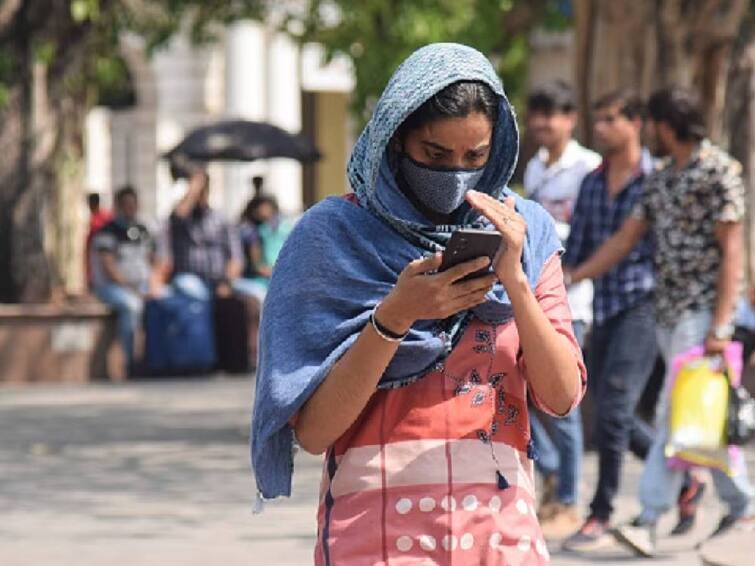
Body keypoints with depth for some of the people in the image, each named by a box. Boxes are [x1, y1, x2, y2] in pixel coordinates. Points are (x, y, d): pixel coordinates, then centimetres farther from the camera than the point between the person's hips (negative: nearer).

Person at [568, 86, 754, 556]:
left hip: (703, 310, -8)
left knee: (676, 414, -12)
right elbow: (624, 240, 18)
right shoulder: (661, 180, 15)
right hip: (669, 311, 8)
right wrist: (569, 279, 13)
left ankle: (649, 521, -14)